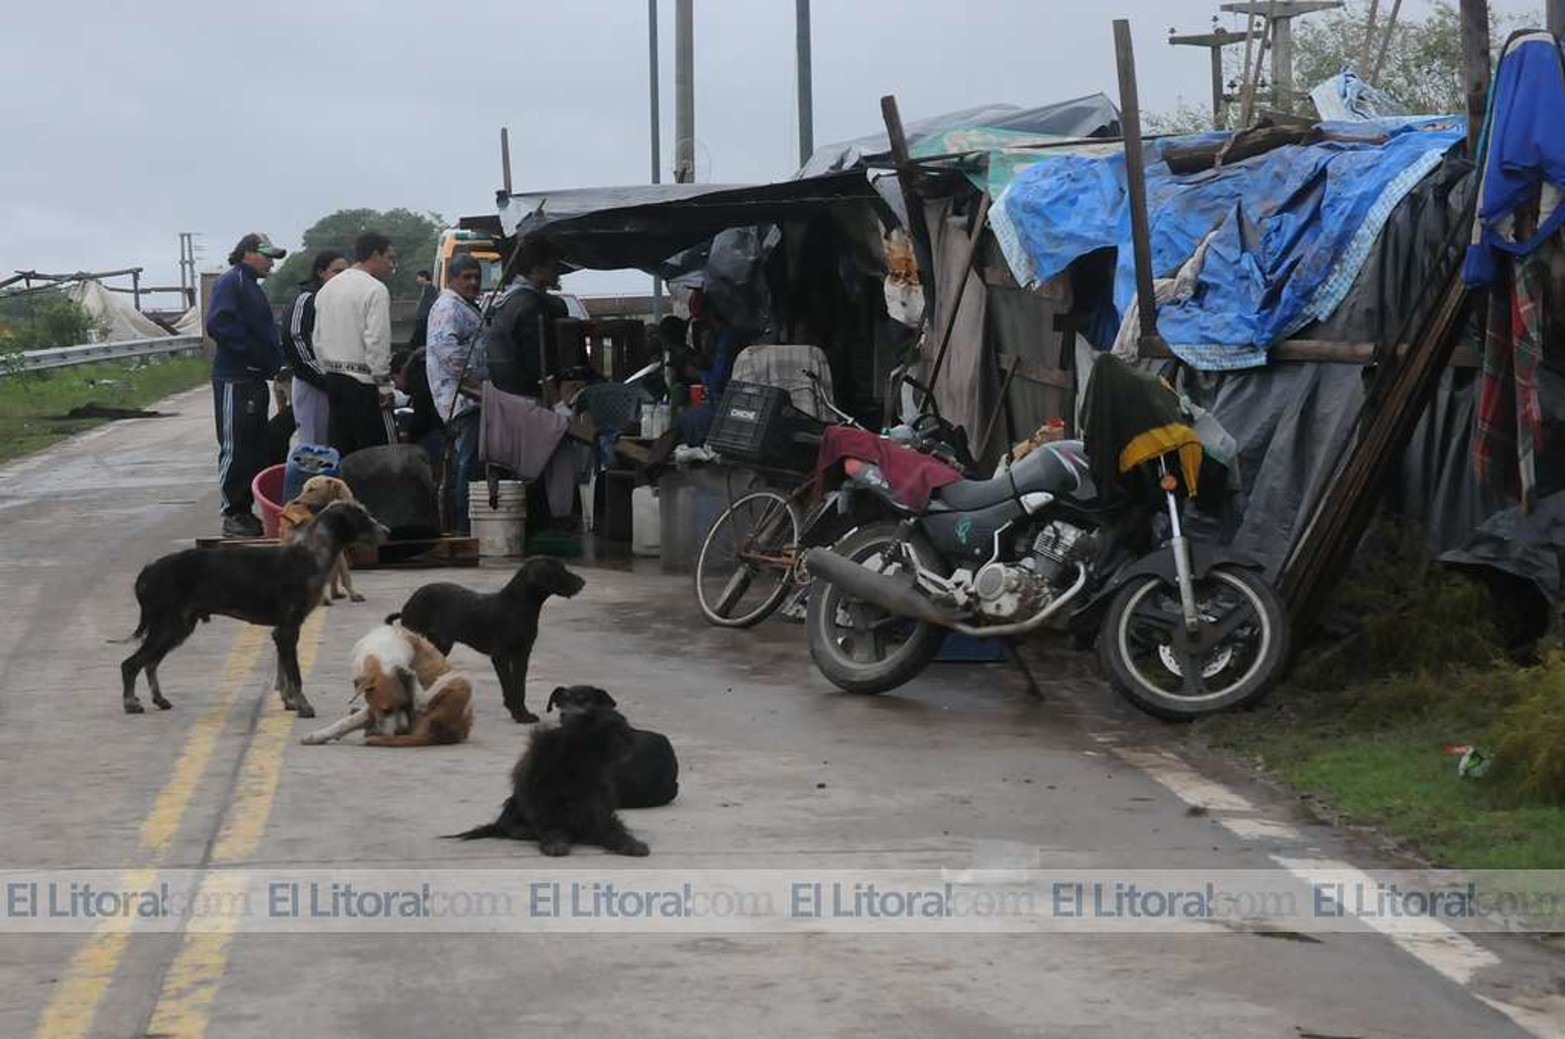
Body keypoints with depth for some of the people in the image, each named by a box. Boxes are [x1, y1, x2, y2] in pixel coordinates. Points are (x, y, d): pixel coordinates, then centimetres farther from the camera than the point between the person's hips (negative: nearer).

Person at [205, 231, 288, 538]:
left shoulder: (250, 285, 20)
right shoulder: (231, 282, -10)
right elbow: (219, 325, -23)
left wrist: (274, 361, 11)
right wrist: (253, 353, -19)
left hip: (254, 378, 10)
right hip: (235, 378, -10)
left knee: (255, 448, 12)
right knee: (235, 448, -6)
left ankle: (245, 511, 18)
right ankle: (233, 515, -3)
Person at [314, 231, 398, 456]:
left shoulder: (327, 288, 13)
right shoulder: (375, 290, -12)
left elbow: (318, 341, 16)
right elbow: (376, 343, -17)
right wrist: (384, 386, -12)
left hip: (333, 380, 8)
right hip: (364, 382, -8)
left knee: (338, 453, 10)